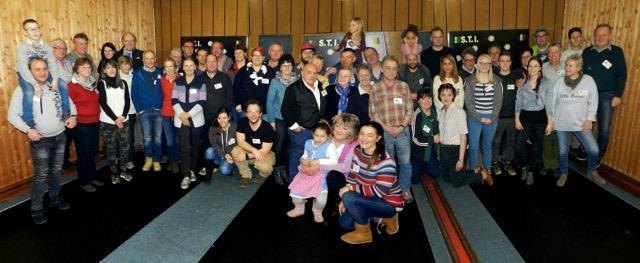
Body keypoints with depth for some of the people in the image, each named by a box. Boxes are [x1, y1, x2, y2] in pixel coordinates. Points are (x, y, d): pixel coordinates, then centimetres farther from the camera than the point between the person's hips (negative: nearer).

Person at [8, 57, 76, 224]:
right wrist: (28, 130, -21)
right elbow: (13, 115, -9)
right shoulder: (22, 90, -9)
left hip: (60, 136, 4)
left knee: (56, 171, 17)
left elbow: (70, 103, 13)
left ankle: (55, 199, 35)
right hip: (40, 139, -4)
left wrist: (73, 116, -6)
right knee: (41, 175, -3)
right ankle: (37, 209, 12)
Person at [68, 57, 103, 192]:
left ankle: (92, 177, 30)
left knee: (93, 153, 16)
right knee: (83, 154, 5)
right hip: (81, 125, -6)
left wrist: (97, 114, 13)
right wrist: (75, 117, -5)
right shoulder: (72, 85, -13)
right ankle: (83, 182, 18)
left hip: (95, 123, 6)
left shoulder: (93, 83, 8)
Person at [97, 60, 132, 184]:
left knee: (124, 146, 5)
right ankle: (114, 173, 15)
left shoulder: (123, 83, 10)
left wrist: (123, 116, -10)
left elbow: (127, 101, 5)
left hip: (123, 121, 3)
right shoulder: (102, 83, 0)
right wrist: (115, 119, -13)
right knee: (111, 148, 4)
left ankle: (123, 170, 20)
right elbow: (103, 103, -8)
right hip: (108, 122, -3)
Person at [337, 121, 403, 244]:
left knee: (348, 197, -28)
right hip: (369, 199, 9)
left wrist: (351, 188, -25)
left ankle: (364, 233, -3)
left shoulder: (385, 161, -28)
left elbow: (379, 191, -30)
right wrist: (344, 200, -5)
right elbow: (352, 177, 4)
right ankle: (385, 217, 18)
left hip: (389, 203, -8)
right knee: (344, 223, 7)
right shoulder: (357, 151, -3)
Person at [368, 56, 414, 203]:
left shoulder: (403, 86, 2)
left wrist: (402, 127, -10)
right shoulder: (375, 88, 0)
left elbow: (409, 109, 2)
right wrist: (385, 127, -10)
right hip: (384, 132, 0)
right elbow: (373, 112, 0)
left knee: (405, 162, 6)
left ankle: (405, 189, 24)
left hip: (403, 131, 1)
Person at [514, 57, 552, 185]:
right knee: (518, 146, -7)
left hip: (540, 117, -1)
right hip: (525, 117, 1)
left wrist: (550, 122, -4)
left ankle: (531, 172, 24)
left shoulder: (546, 82, -2)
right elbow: (518, 102, 5)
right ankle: (524, 167, 21)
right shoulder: (523, 82, 2)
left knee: (536, 146, 7)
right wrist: (517, 119, 0)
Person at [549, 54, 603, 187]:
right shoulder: (559, 82, -2)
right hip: (561, 123, 1)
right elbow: (553, 101, 4)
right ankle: (563, 174, 31)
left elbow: (593, 102, -2)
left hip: (581, 123, -1)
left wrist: (589, 119, -7)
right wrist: (551, 119, 4)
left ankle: (592, 172, 25)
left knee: (594, 150, -2)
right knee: (563, 151, 9)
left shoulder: (589, 81, -5)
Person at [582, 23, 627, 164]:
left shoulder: (617, 51, -2)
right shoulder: (587, 52, 4)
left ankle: (598, 157, 17)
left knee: (604, 129, 2)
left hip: (607, 95, -2)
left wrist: (618, 95, -9)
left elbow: (622, 75, -3)